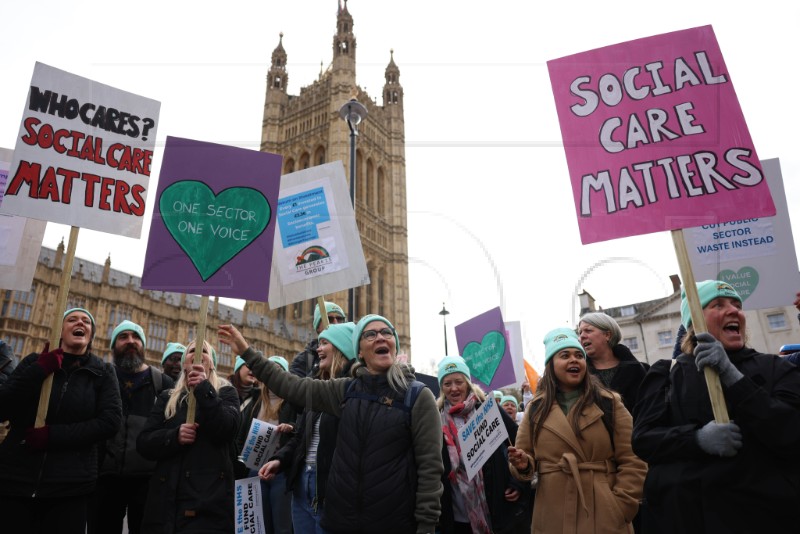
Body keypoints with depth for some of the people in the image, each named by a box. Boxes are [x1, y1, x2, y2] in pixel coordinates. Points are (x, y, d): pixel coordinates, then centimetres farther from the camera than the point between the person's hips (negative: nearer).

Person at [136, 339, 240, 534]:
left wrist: (204, 389, -17)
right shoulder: (167, 398, 16)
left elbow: (226, 431, -11)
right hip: (166, 500, 3)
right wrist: (174, 436, -13)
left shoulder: (225, 392, 8)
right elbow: (143, 443, 6)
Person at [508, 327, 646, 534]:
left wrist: (621, 507, -9)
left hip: (606, 517, -1)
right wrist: (524, 464, -13)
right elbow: (528, 457, 8)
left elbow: (632, 461, -2)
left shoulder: (609, 402, 1)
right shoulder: (536, 408, 5)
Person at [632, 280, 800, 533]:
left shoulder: (776, 369, 5)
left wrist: (732, 376, -19)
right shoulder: (667, 373, 5)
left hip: (764, 513, 1)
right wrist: (698, 438, -21)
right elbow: (642, 439, -3)